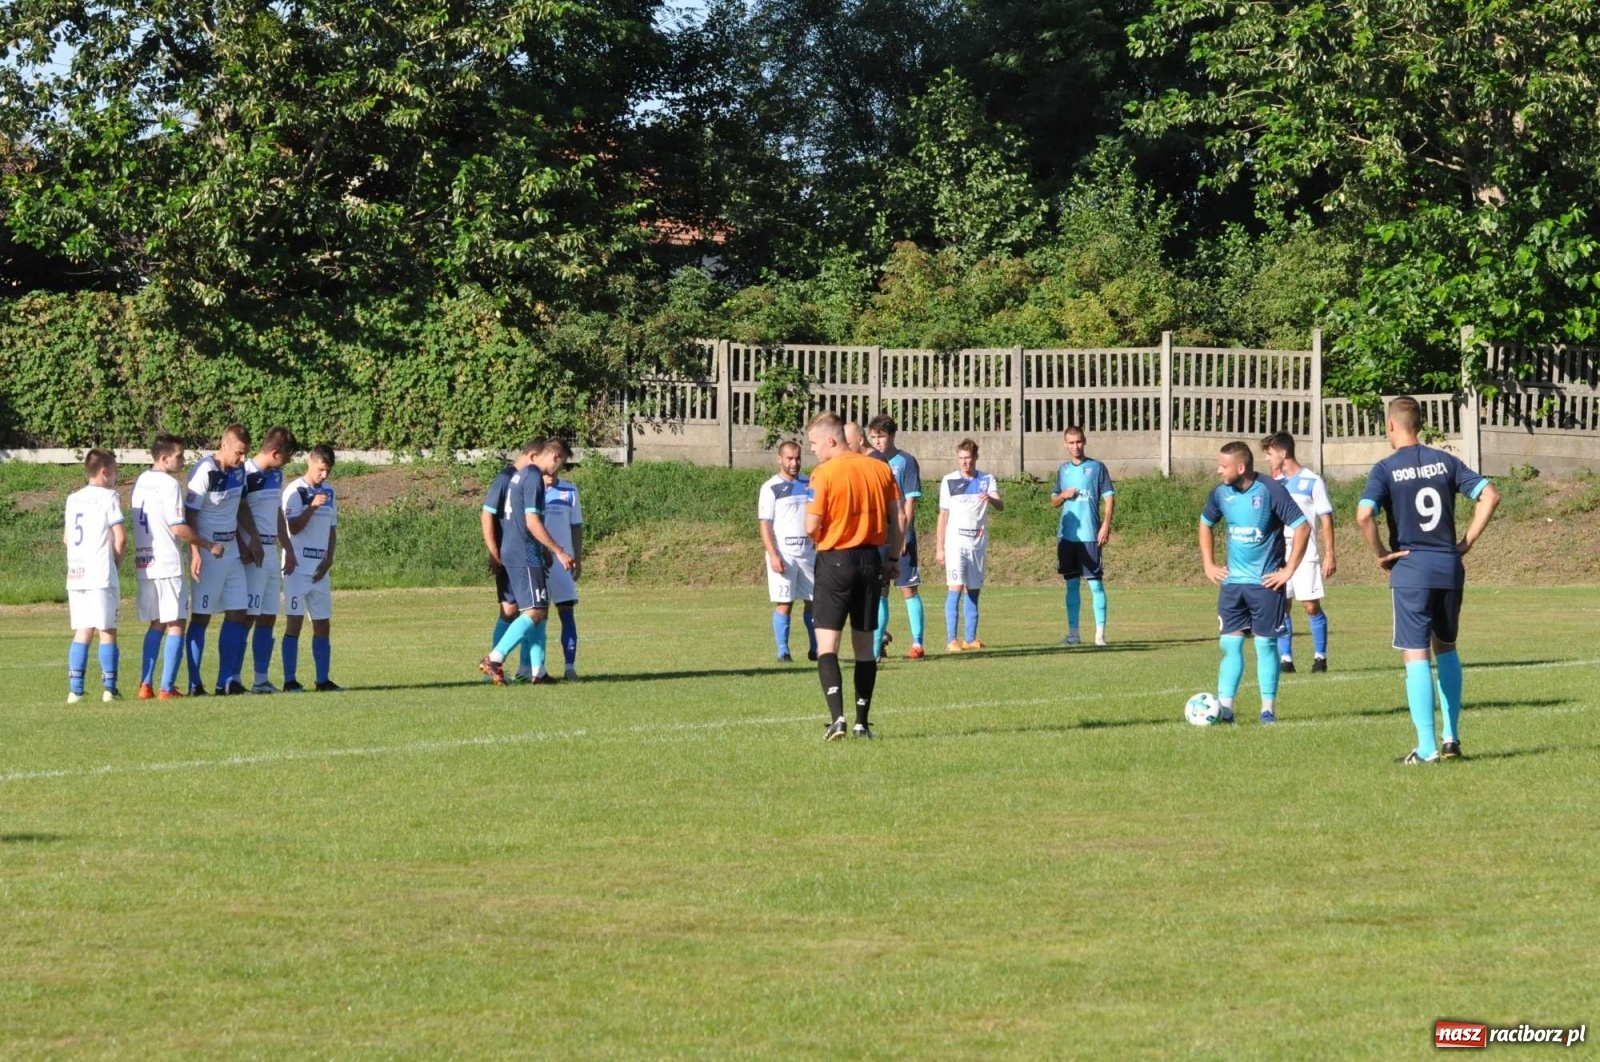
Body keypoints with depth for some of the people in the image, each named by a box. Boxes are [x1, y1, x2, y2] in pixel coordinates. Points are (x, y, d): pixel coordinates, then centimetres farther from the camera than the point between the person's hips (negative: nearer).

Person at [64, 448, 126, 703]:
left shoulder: (73, 499, 13)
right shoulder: (108, 497, -6)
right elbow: (120, 537, -11)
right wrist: (116, 563, 5)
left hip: (75, 575, 5)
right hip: (101, 576, -5)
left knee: (82, 632, 8)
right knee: (107, 631, 1)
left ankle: (75, 689, 1)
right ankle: (109, 687, 1)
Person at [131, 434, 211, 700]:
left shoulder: (139, 482, 12)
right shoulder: (169, 484, -12)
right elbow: (178, 529, -17)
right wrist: (209, 546, -5)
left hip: (143, 565, 7)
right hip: (167, 564, -7)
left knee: (156, 625, 15)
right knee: (176, 625, 0)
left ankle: (146, 684, 8)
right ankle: (167, 687, -5)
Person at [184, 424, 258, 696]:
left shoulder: (238, 471, 7)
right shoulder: (204, 472, -17)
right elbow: (190, 514, -17)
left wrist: (245, 540, 15)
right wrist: (195, 553, -23)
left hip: (231, 551, 8)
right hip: (207, 552, -8)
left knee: (238, 614, 5)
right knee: (201, 617, -3)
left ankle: (227, 681, 8)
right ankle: (194, 684, 1)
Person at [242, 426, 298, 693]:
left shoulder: (276, 475, 15)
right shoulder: (246, 475, -12)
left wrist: (288, 549, 24)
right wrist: (252, 546, -21)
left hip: (272, 552, 9)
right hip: (253, 554, -9)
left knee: (268, 618, 9)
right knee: (247, 616, -9)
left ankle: (261, 680, 13)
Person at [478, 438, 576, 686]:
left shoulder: (518, 476, 16)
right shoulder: (533, 477, -13)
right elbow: (532, 521, -19)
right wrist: (558, 551, -14)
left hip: (512, 553, 10)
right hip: (526, 555, -10)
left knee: (541, 610, 11)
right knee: (535, 612, -11)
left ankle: (538, 671, 9)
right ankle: (494, 659, -18)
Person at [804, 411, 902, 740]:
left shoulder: (824, 474, -12)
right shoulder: (881, 469, 5)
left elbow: (811, 526, -14)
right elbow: (897, 519, 7)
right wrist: (893, 559, 14)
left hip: (835, 561, -5)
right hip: (871, 560, 5)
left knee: (827, 642, -4)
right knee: (864, 643, 12)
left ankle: (837, 716, -20)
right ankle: (862, 722, 12)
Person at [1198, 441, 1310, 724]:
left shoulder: (1271, 491, -14)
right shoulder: (1221, 493, 2)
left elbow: (1302, 528, -14)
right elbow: (1205, 524, 21)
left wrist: (1288, 571, -13)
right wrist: (1208, 565, 13)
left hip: (1266, 583, -5)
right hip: (1232, 582, 5)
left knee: (1266, 644, 0)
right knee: (1229, 644, 0)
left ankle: (1268, 708, 7)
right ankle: (1224, 707, -1)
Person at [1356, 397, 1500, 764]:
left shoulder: (1386, 469, -6)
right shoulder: (1445, 462, 5)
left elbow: (1364, 516, -21)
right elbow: (1489, 495, 1)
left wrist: (1380, 554, -7)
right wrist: (1467, 541, 6)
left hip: (1411, 571, -4)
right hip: (1450, 568, 4)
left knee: (1416, 655, -1)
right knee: (1446, 648, 20)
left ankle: (1427, 747, -5)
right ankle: (1451, 737, 19)